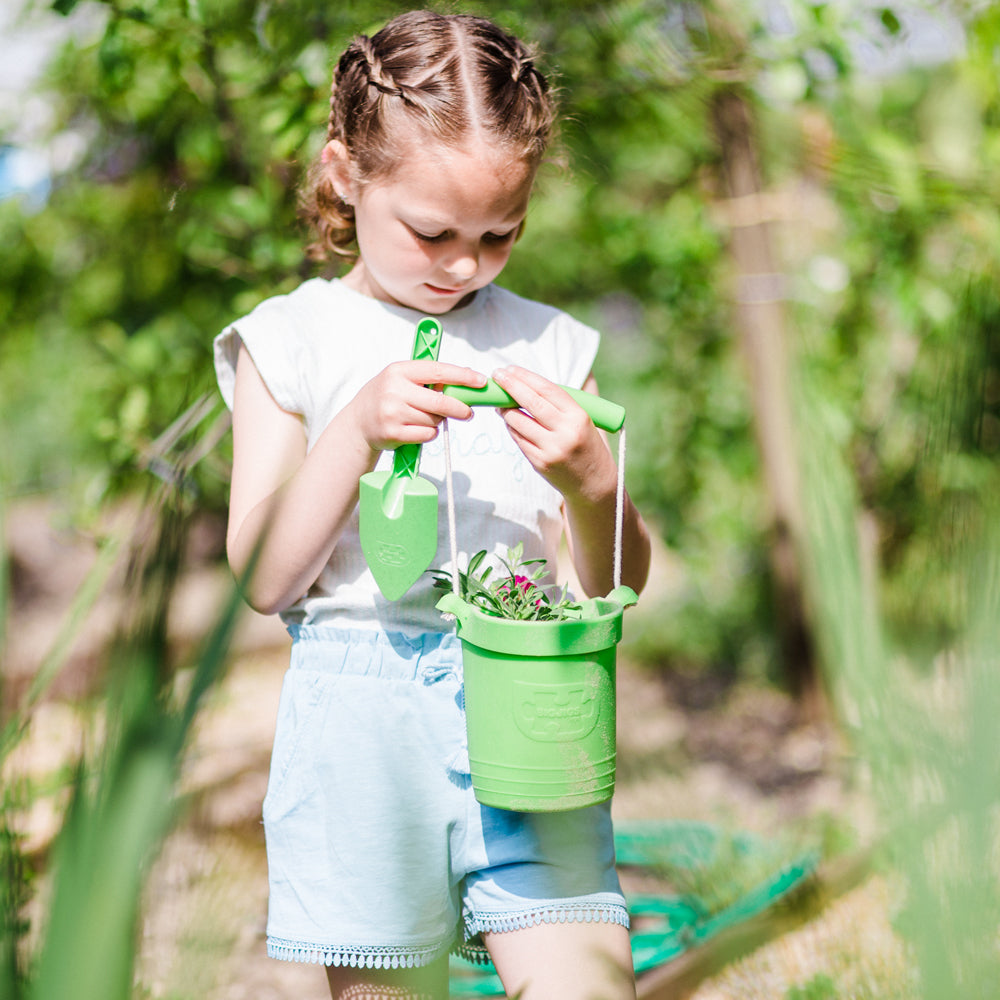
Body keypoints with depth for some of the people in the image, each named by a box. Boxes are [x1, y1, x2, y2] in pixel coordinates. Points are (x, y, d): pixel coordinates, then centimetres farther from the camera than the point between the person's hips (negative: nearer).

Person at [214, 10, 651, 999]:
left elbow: (615, 586, 7)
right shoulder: (292, 342, 3)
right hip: (363, 705, -1)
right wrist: (358, 430, -15)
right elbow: (264, 578, -4)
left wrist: (594, 484, -14)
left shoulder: (550, 345, 9)